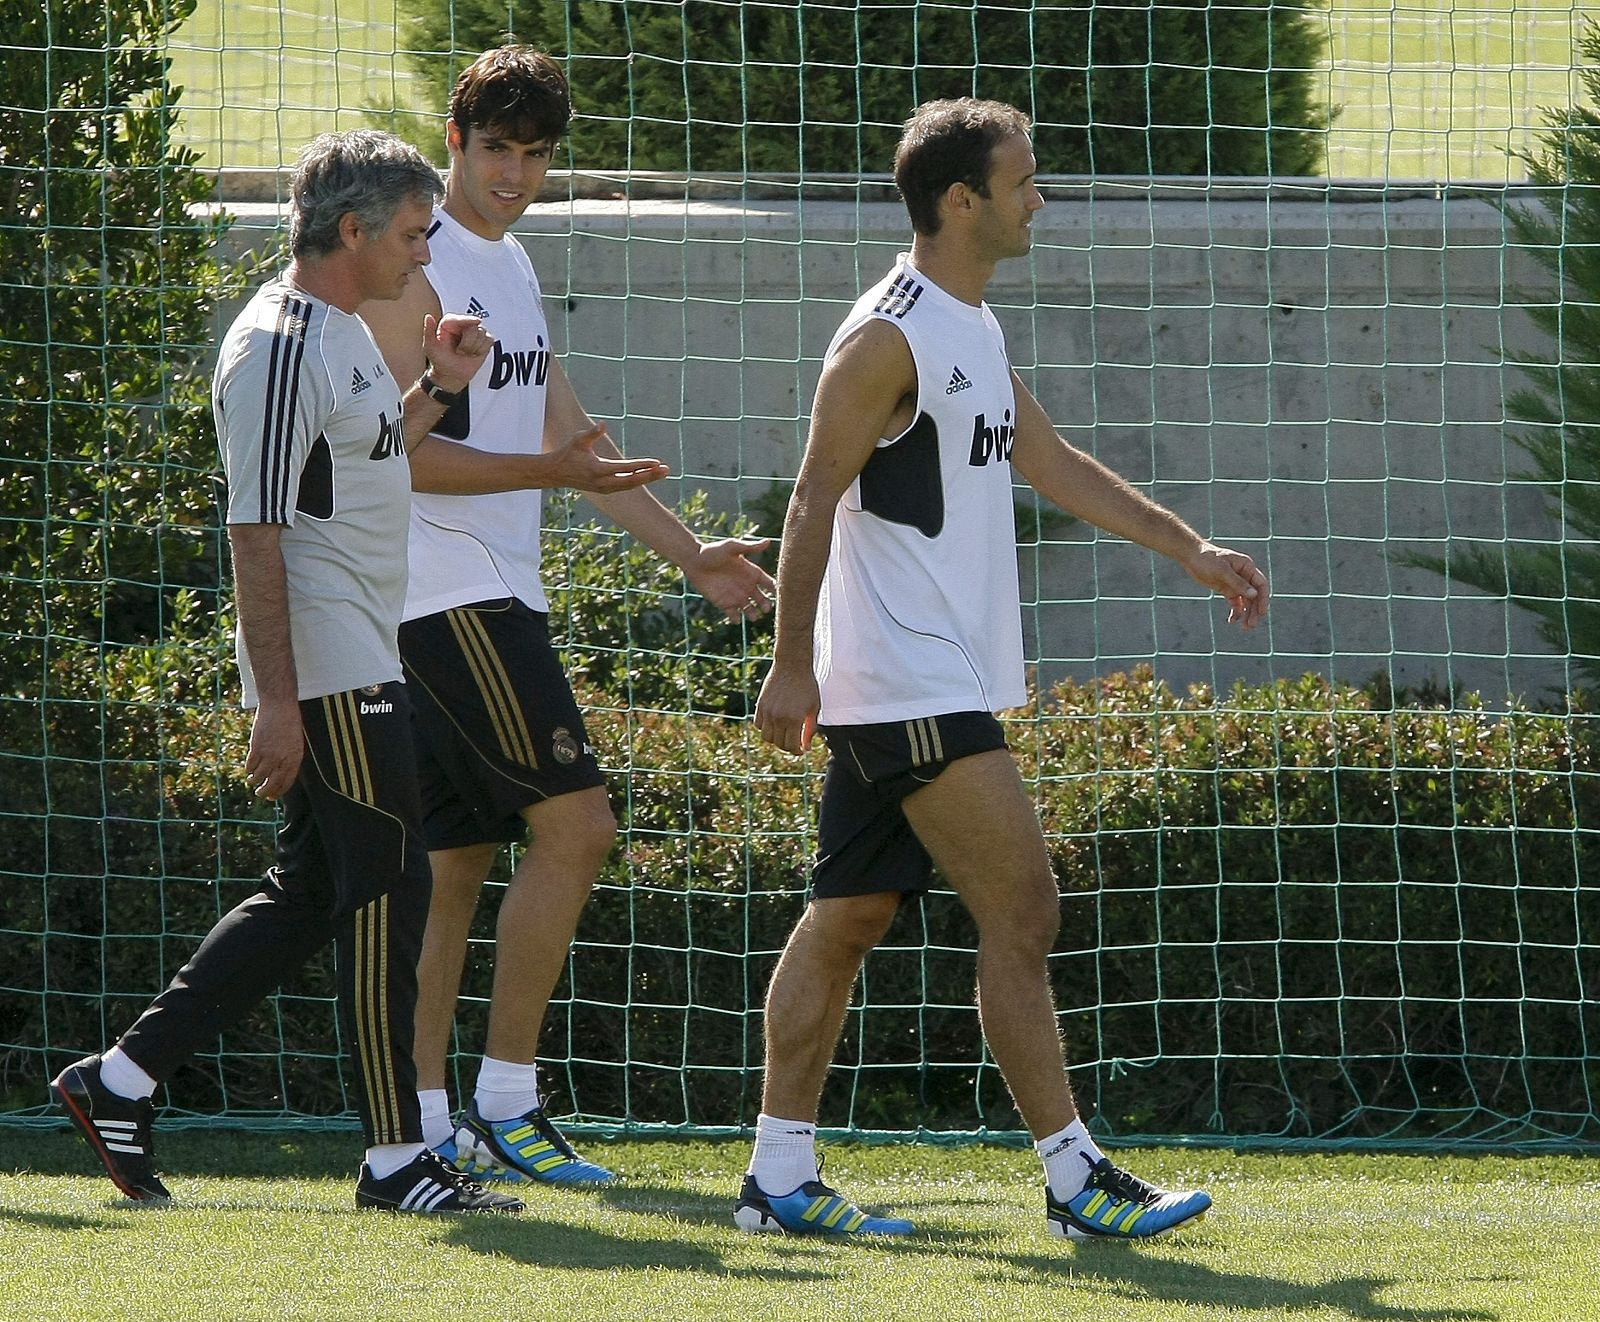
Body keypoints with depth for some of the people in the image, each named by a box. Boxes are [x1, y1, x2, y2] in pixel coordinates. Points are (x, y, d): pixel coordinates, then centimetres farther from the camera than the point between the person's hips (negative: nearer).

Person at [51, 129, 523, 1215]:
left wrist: (437, 388, 16)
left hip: (361, 666, 10)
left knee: (312, 896, 12)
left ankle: (123, 1080, 16)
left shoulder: (345, 333, 15)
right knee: (386, 889, -7)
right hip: (326, 674, -10)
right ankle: (396, 1157, -2)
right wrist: (278, 703, -23)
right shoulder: (281, 347, -16)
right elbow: (255, 532, -20)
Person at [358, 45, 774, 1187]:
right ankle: (506, 1103, -12)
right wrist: (547, 472, -24)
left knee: (460, 856, 8)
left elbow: (565, 430, 26)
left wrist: (688, 550, 25)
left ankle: (426, 1126, 9)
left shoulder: (514, 268, 19)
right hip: (448, 594, -9)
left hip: (497, 596, 9)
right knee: (574, 818, -15)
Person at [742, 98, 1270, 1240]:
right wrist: (793, 665, -16)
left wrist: (1193, 550, 20)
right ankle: (1076, 1179, -7)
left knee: (849, 916, 10)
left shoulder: (974, 329, 15)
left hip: (945, 683, 10)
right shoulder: (890, 336, -14)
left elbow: (1051, 462, 23)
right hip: (908, 689, -10)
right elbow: (817, 498, -15)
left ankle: (781, 1177, 13)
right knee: (1022, 911, -10)